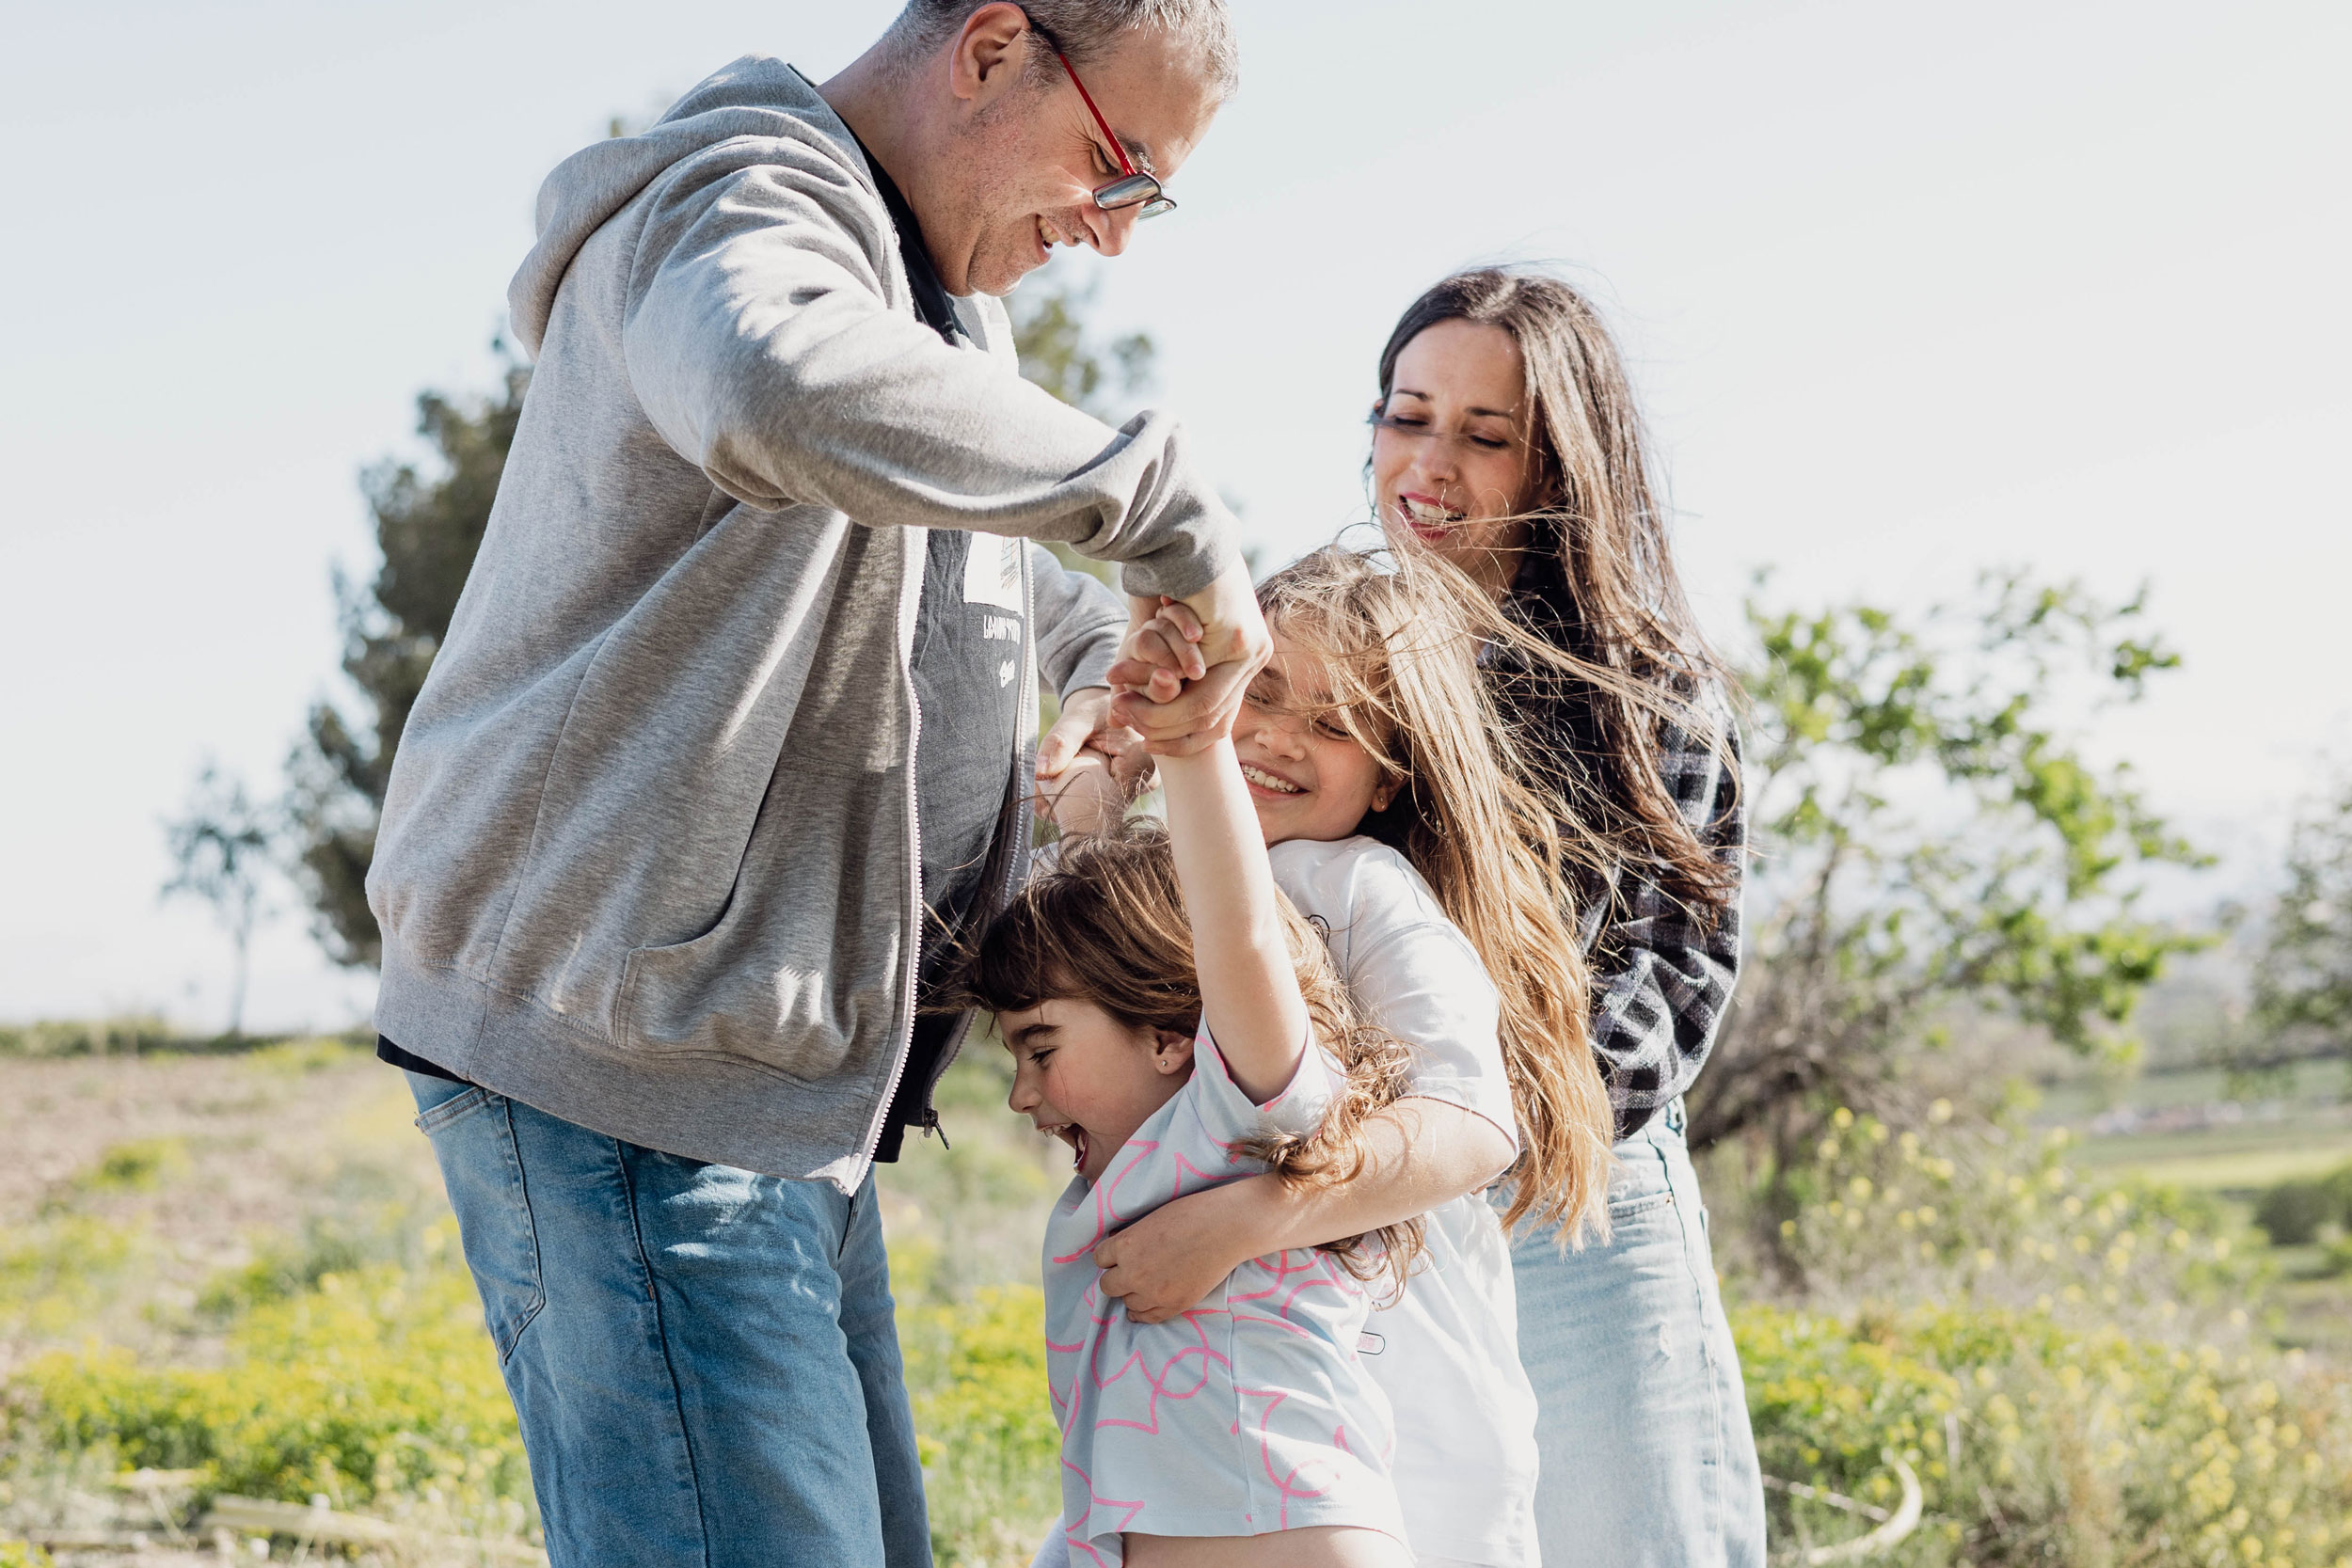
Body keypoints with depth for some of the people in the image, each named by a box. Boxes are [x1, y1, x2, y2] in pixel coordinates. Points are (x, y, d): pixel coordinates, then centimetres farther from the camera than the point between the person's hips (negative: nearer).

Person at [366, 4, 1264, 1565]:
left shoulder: (938, 299, 19)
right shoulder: (741, 201, -13)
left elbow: (985, 570, 38)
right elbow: (790, 394, -40)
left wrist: (1106, 652, 15)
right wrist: (1167, 499, -30)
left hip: (780, 1084, 10)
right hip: (621, 1056, -10)